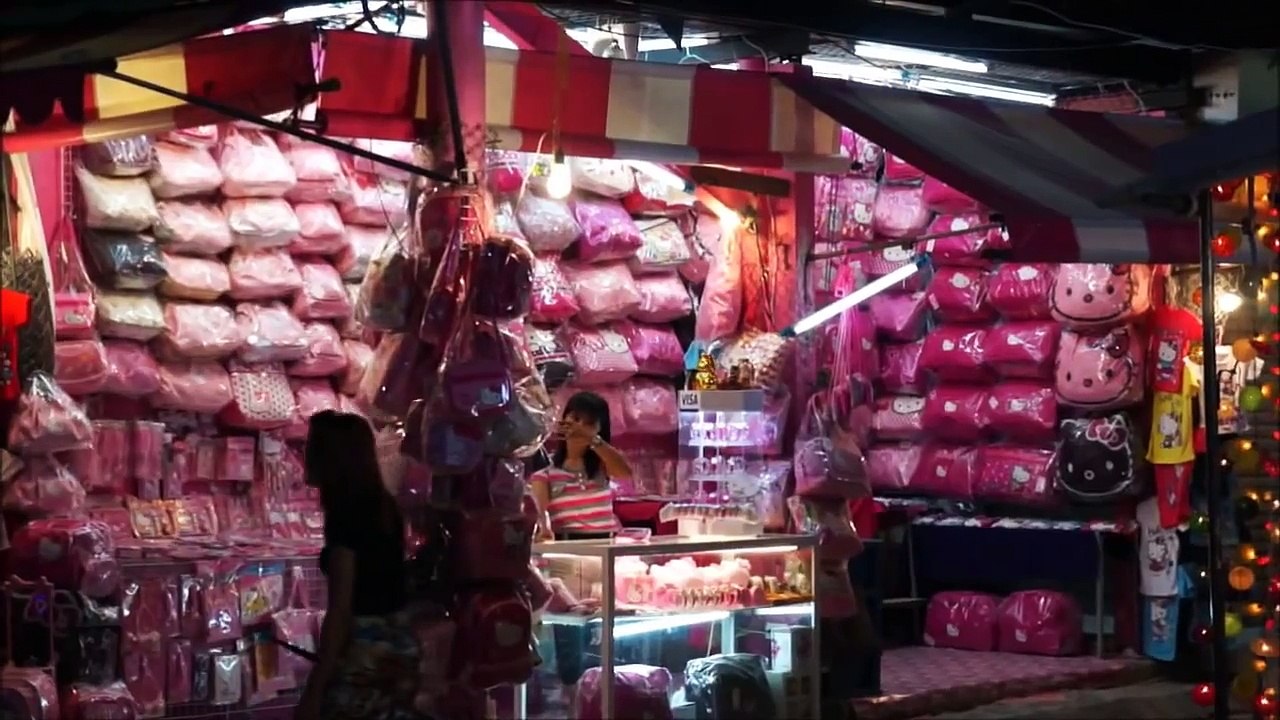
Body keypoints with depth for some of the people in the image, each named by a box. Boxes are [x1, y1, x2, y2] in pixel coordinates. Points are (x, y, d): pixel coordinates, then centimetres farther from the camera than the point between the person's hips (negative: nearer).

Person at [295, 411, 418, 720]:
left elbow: (340, 609, -18)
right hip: (399, 650, 8)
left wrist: (314, 690, -17)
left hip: (363, 657, -8)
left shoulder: (345, 514, -15)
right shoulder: (385, 506, 9)